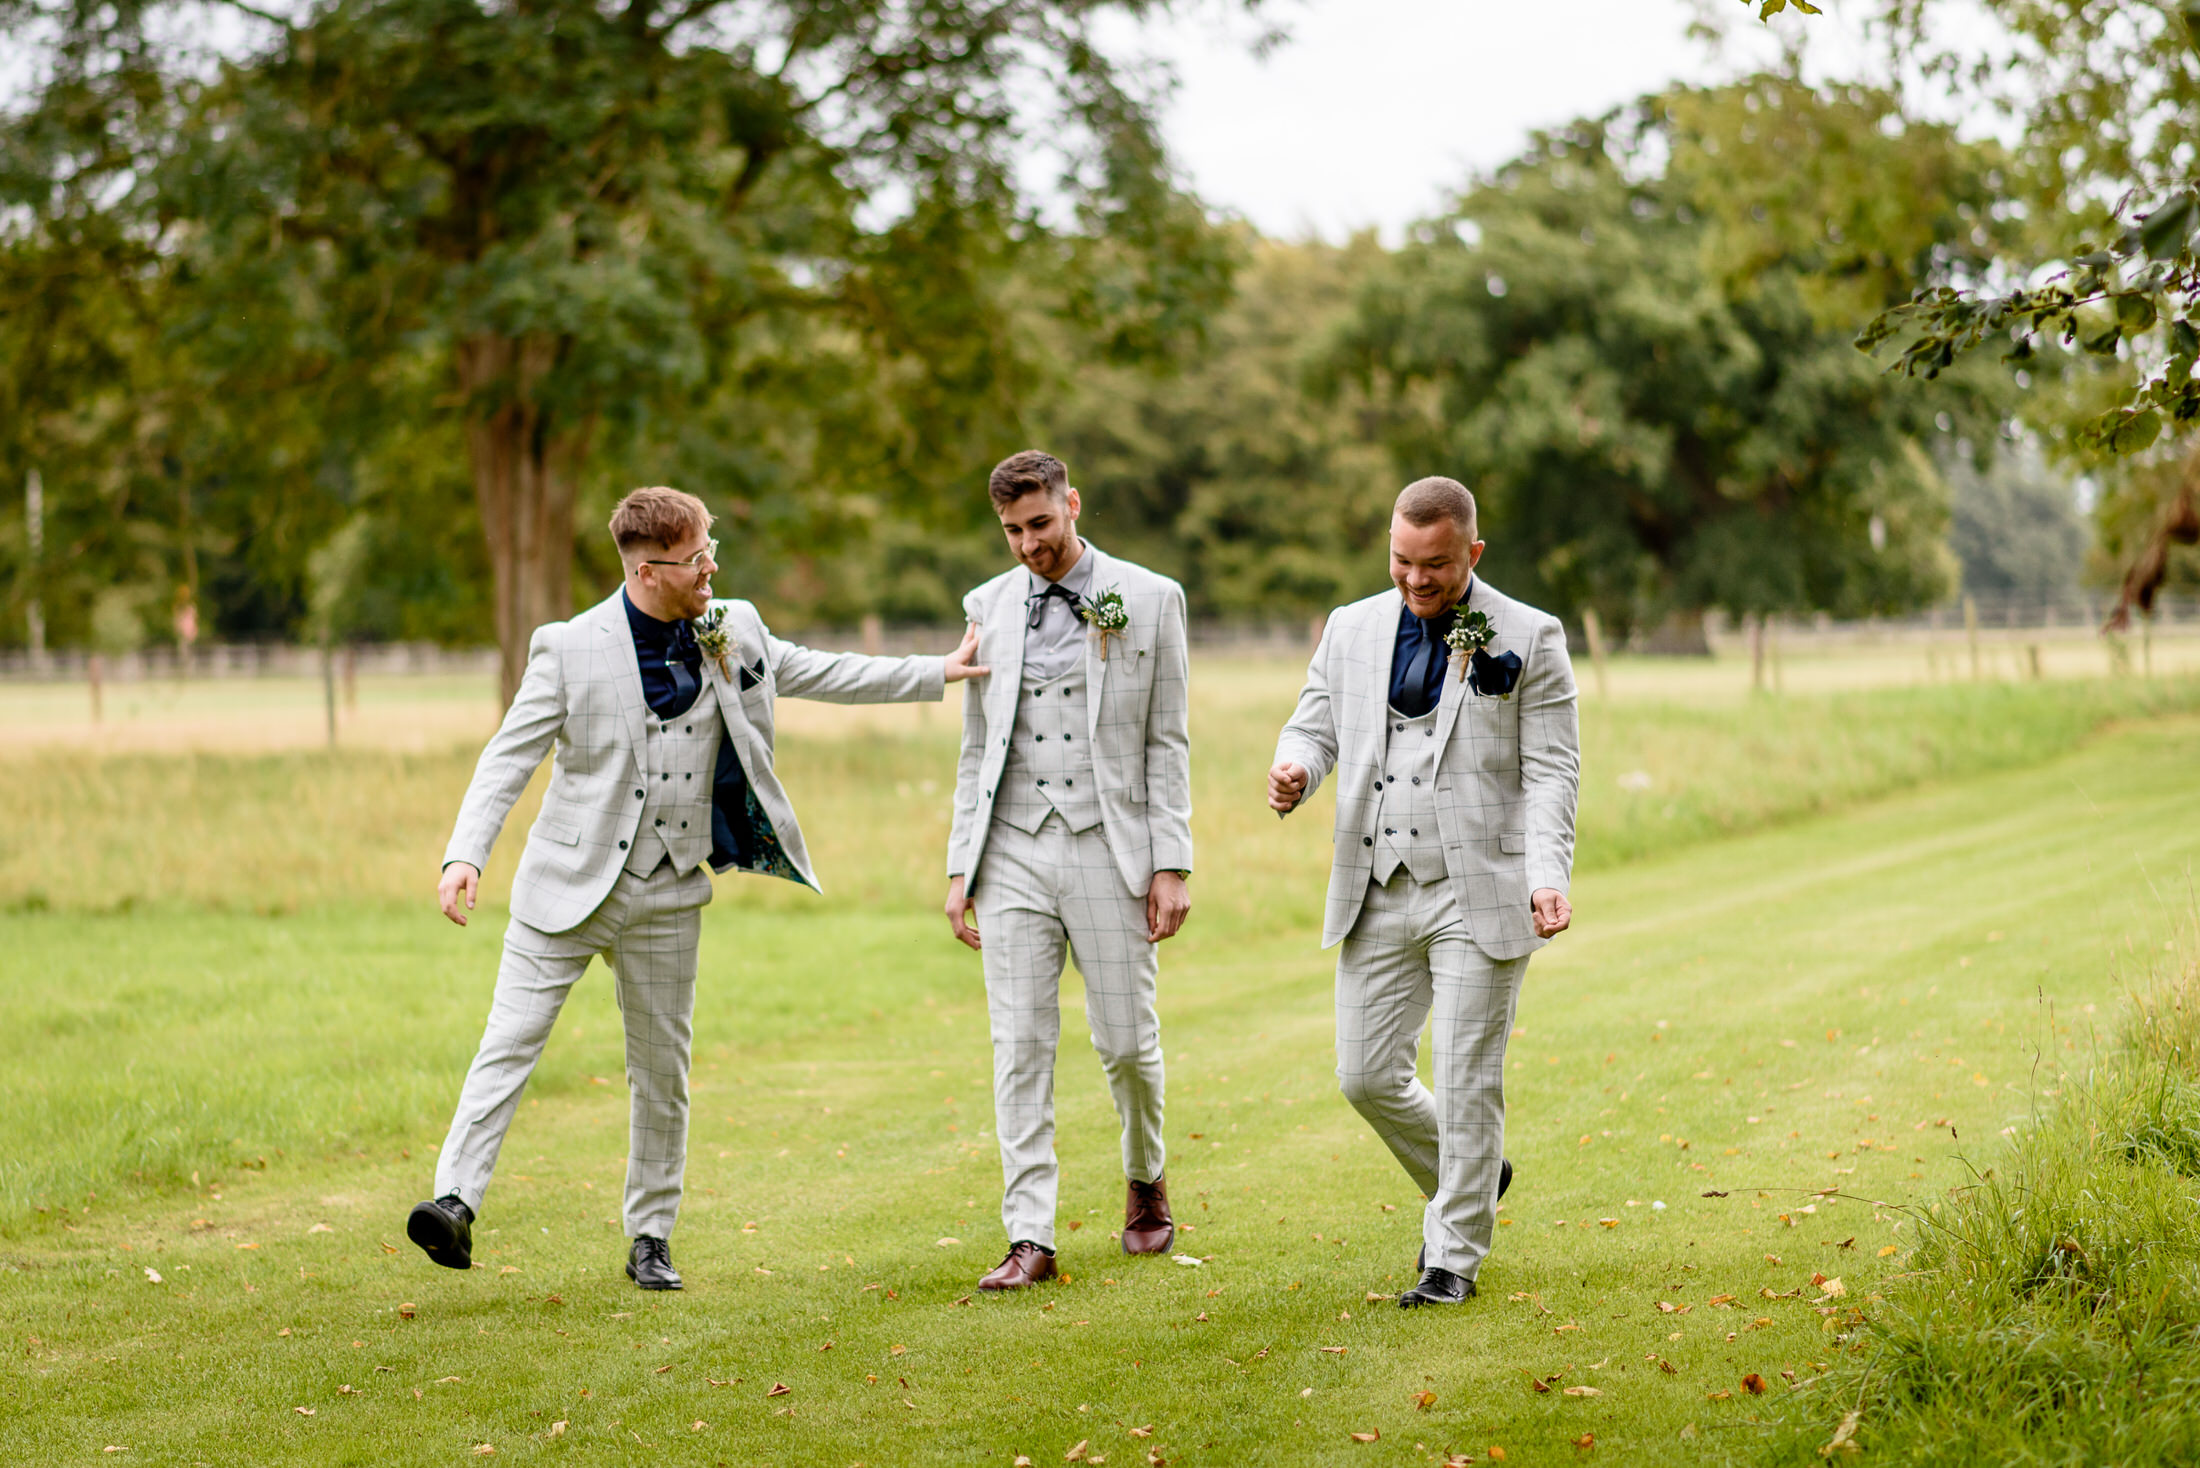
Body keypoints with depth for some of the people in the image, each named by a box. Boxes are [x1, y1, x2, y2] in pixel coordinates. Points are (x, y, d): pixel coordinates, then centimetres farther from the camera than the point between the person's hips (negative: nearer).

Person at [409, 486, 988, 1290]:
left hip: (668, 897, 4)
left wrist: (936, 674, 17)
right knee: (511, 1041, -11)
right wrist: (465, 855, -23)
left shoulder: (733, 633, 3)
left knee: (663, 1069, 9)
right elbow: (510, 757, -11)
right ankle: (456, 1200, -13)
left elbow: (816, 673, 18)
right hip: (572, 883, -4)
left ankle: (650, 1239, 19)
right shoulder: (571, 648, -11)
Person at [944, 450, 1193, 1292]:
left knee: (1125, 1041, 4)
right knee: (1020, 1047, -3)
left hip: (1109, 849, -2)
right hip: (1014, 853, 2)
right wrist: (961, 867, 7)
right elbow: (977, 749, 13)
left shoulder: (1149, 600, 1)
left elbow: (1168, 743, 1)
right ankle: (1031, 1240, -3)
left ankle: (1145, 1178, 32)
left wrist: (1172, 865, -5)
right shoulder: (989, 607, 9)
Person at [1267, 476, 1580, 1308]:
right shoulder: (1352, 630, 10)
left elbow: (1552, 771, -4)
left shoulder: (1529, 639, -2)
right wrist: (1294, 772, -12)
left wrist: (1548, 878, -17)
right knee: (1366, 1075, 6)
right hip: (1377, 895, 4)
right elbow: (1314, 727, 13)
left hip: (1477, 895, -4)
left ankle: (1455, 1255, 11)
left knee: (1467, 1083, -2)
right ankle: (1466, 1182, 31)